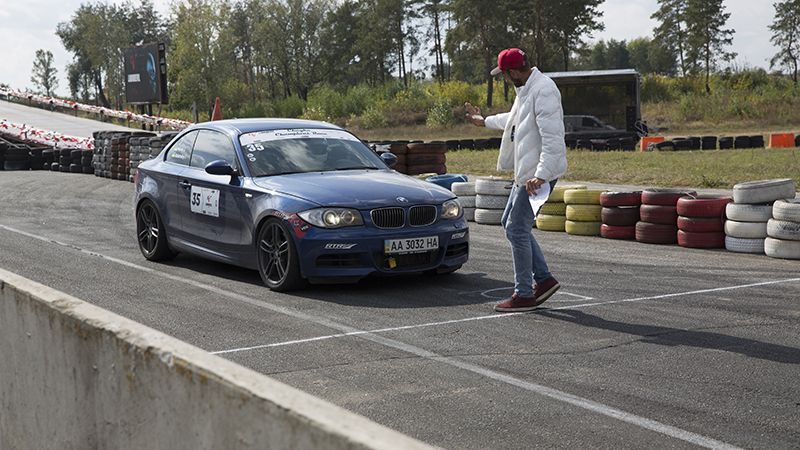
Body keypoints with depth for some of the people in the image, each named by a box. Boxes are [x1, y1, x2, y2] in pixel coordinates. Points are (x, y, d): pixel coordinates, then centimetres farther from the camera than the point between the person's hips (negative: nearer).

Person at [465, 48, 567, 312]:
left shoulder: (543, 91, -20)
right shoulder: (525, 89, 13)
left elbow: (552, 138, -27)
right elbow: (514, 119, 34)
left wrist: (540, 175, -31)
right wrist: (485, 121, 46)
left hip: (539, 174, -11)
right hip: (526, 172, 11)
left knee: (517, 230, -7)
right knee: (510, 222, 16)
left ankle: (524, 295, 3)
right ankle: (543, 279, 21)